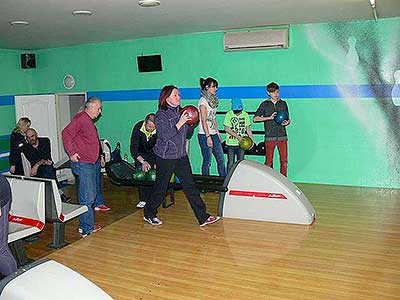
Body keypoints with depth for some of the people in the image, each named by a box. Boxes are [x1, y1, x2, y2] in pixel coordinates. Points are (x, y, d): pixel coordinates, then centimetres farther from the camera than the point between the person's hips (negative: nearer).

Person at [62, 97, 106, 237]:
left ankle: (88, 225, 24)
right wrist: (71, 153, -20)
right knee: (88, 197, -9)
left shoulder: (89, 120, 20)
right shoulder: (80, 118, -11)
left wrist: (99, 156, 23)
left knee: (92, 193, 15)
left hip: (93, 163, 11)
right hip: (83, 164, -10)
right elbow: (66, 134, -19)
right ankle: (86, 228, -1)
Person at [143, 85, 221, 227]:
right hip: (165, 157, -6)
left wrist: (191, 123, -3)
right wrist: (180, 123, -23)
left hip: (181, 155, 6)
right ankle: (149, 214, 26)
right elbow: (165, 136, -22)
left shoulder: (180, 111, 9)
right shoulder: (161, 115, -11)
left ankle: (203, 217, 7)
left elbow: (188, 132, 16)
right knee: (160, 187, 6)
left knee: (190, 185, 5)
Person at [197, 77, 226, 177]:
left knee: (221, 159, 7)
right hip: (205, 135, -8)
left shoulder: (212, 100, 13)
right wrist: (208, 137, -19)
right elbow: (204, 121, -15)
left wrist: (218, 134, 15)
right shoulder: (203, 100, -10)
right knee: (207, 161, -1)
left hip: (214, 134, 8)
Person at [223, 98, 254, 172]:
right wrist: (238, 136, -15)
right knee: (231, 162, 2)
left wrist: (252, 139, -1)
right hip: (231, 143, -3)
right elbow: (226, 129, -9)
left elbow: (248, 128, 10)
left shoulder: (245, 115, 3)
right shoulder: (229, 115, -7)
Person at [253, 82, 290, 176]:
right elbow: (255, 118, -1)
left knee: (284, 160, 2)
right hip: (270, 137, -2)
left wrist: (287, 122, -4)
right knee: (269, 161, -1)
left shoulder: (283, 104, 12)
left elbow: (287, 118, 20)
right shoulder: (265, 104, 3)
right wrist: (269, 118, -11)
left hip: (282, 137, 2)